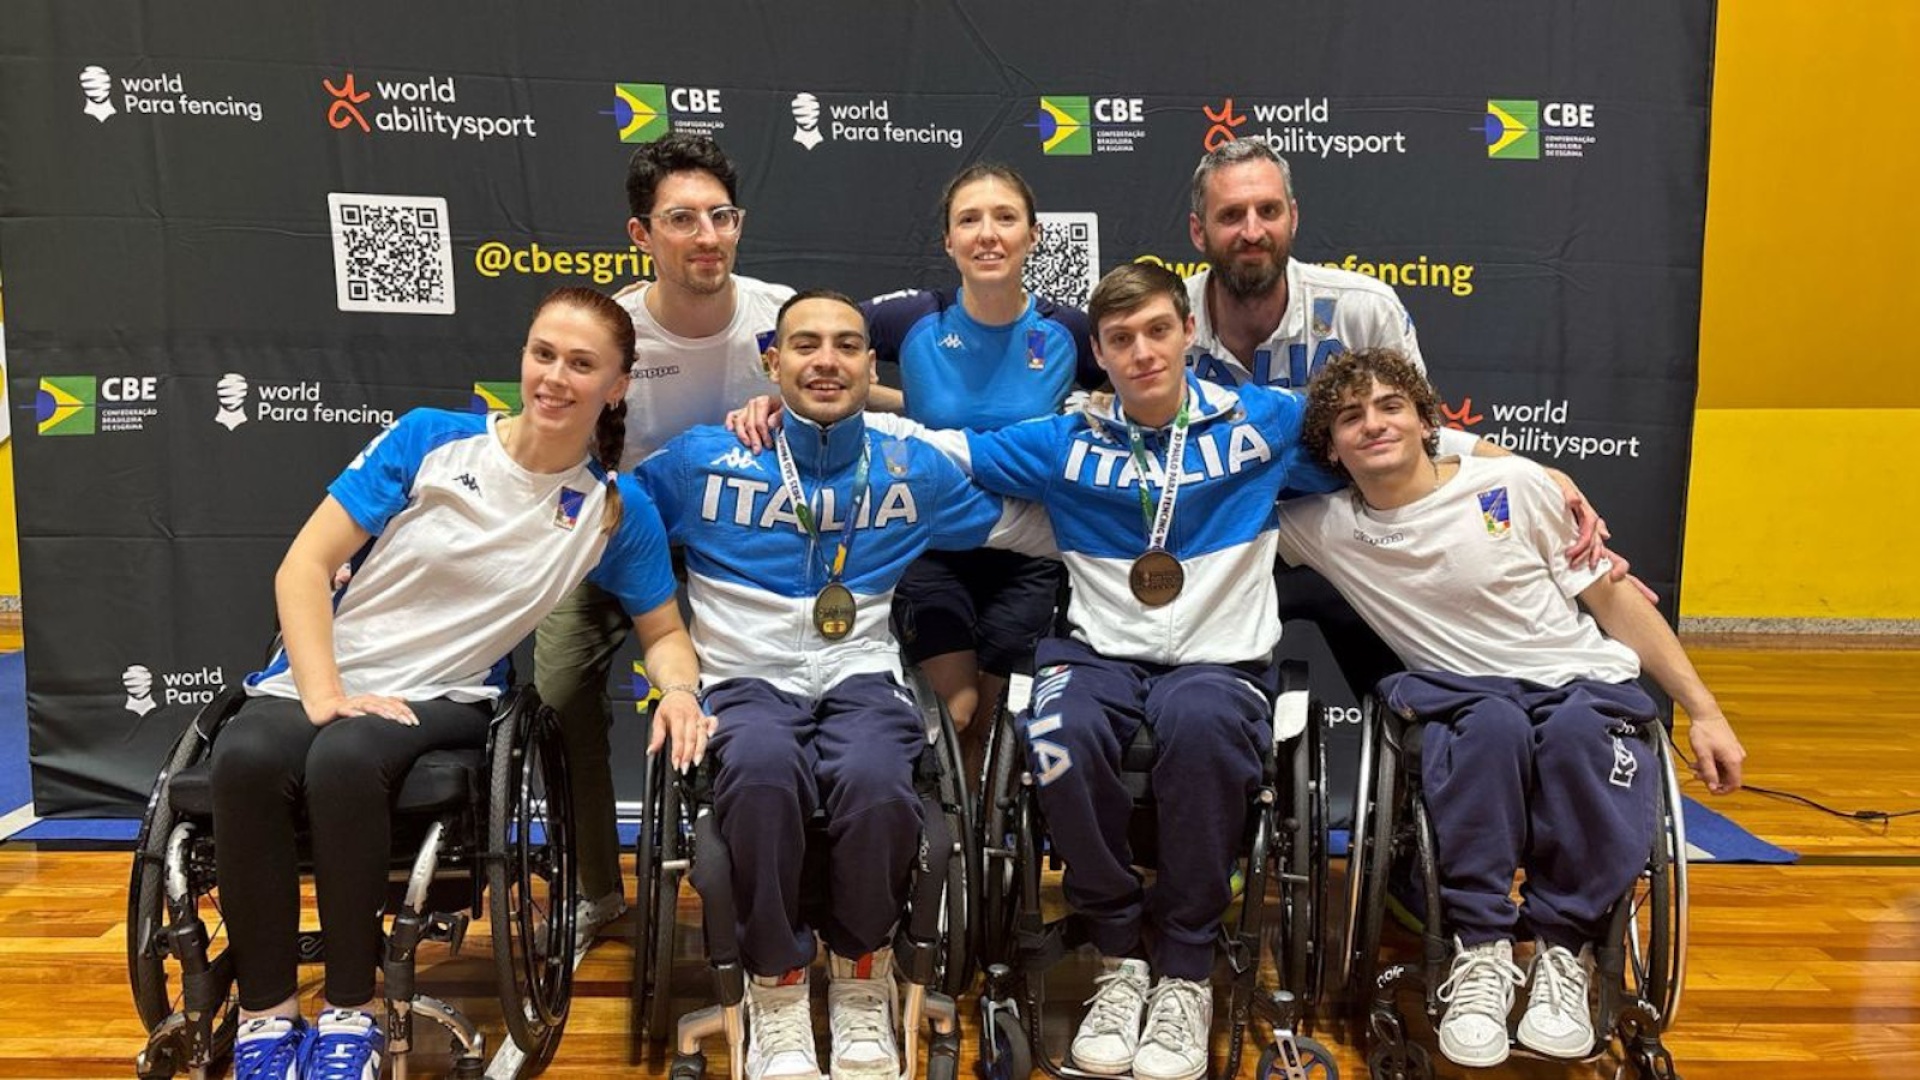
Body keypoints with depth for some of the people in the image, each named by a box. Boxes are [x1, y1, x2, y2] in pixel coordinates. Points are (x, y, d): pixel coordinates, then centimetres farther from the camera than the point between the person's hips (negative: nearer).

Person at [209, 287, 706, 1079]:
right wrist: (325, 695, -15)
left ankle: (349, 1015, -18)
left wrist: (679, 691, -13)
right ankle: (266, 1014, -16)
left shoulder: (617, 510, 0)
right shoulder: (429, 439, -2)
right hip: (319, 679, 1)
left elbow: (664, 630, 11)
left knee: (347, 760, -36)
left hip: (445, 700, -1)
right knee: (246, 757, -33)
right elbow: (304, 565, -3)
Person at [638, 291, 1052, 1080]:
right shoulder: (702, 459, 7)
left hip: (860, 675, 1)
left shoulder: (913, 470, 12)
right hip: (746, 679, -1)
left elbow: (1042, 528, 21)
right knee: (762, 771, -37)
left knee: (874, 780, -34)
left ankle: (862, 979, -4)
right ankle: (777, 987, -12)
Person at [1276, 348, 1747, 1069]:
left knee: (1579, 729, -36)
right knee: (1492, 725, -36)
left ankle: (1563, 951, -21)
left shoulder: (1512, 483, -1)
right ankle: (1480, 952, -26)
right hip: (1461, 692, 0)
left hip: (1584, 679, 0)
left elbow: (1614, 597, 5)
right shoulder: (1325, 527, 2)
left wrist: (1703, 711, 3)